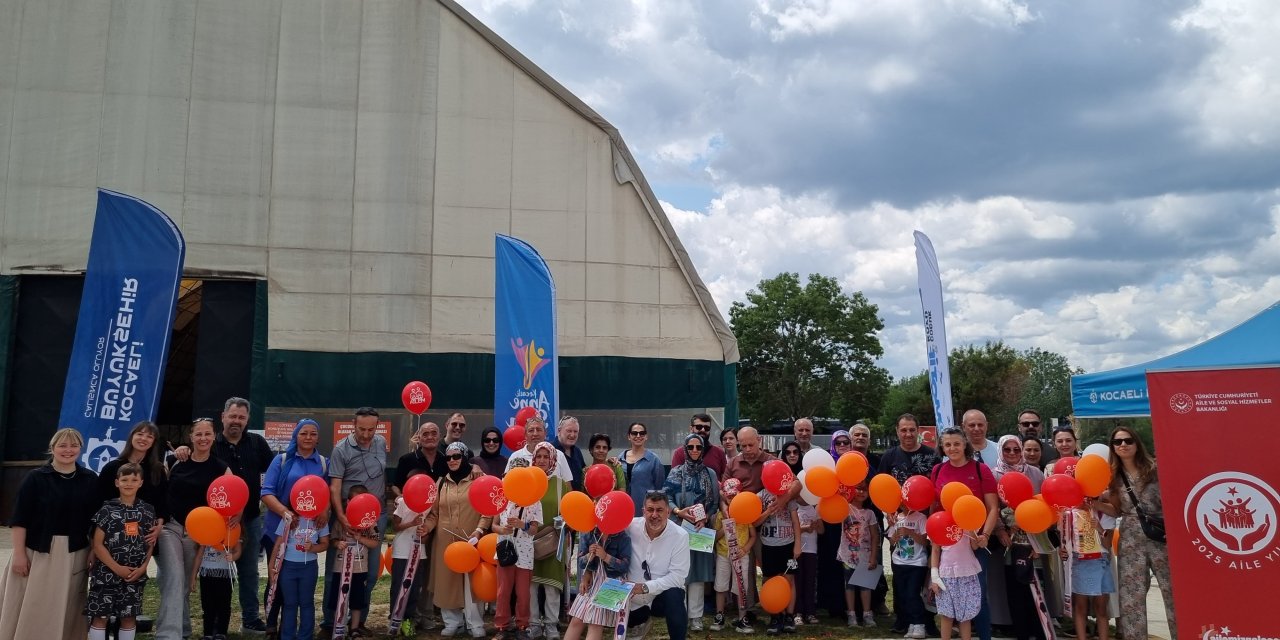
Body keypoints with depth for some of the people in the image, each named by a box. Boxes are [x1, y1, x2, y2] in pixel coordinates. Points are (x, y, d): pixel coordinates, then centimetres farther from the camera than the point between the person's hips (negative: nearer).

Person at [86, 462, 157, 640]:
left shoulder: (147, 510, 3)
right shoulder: (107, 510, -5)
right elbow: (97, 544, -6)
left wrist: (143, 567, -6)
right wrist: (117, 568, -12)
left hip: (135, 575, 3)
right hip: (107, 573, -2)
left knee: (129, 617, 9)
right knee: (100, 616, 1)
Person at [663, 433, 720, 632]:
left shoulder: (710, 474, 7)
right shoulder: (676, 473, 3)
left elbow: (715, 502, 4)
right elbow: (666, 497, -4)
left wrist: (705, 518, -12)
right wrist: (679, 512, -20)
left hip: (702, 528, 1)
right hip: (680, 527, -1)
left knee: (699, 571, 2)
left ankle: (695, 616, 8)